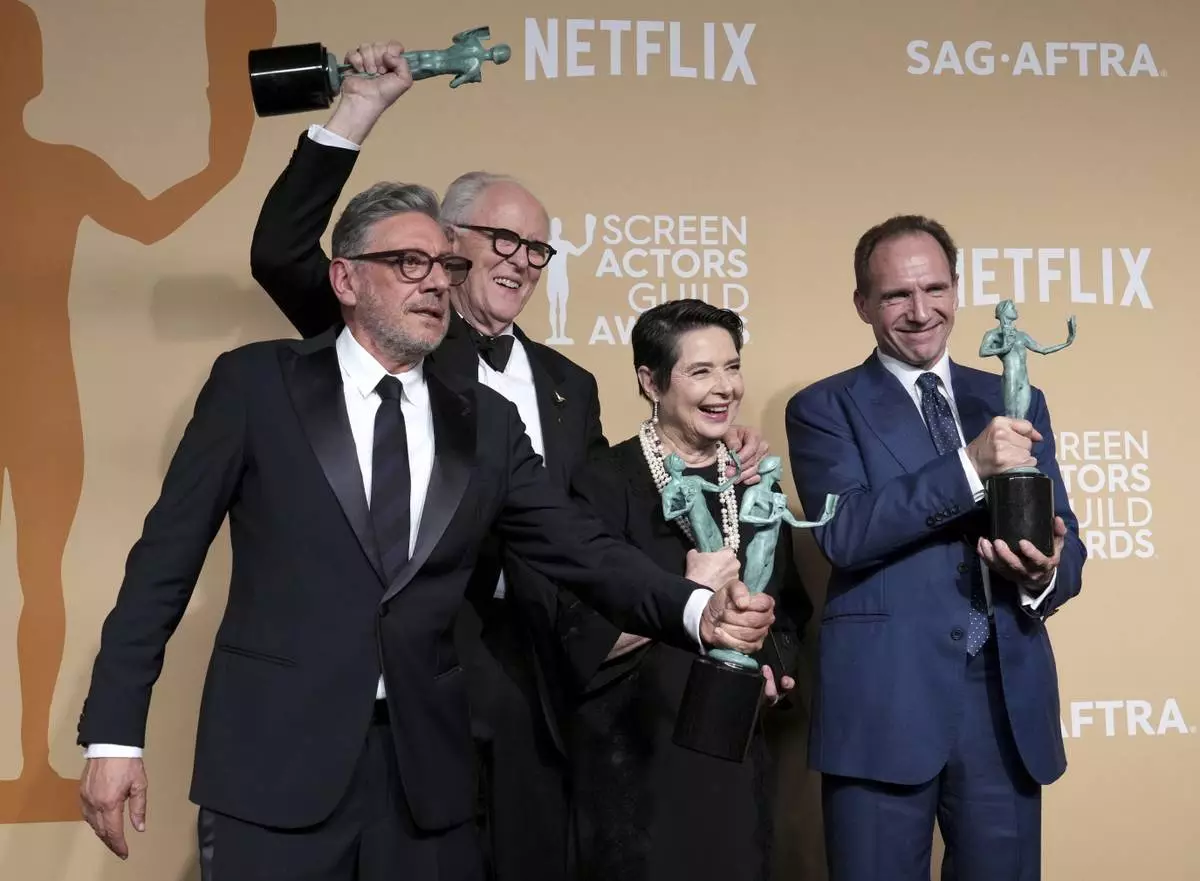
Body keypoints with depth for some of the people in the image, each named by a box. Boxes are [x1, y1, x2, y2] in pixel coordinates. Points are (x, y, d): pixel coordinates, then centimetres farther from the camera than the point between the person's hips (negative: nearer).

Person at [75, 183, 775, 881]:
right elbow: (167, 555, -1)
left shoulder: (486, 421, 7)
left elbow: (581, 550, 2)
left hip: (426, 768, 3)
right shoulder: (256, 383, -1)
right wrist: (114, 731, -4)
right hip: (274, 760, -3)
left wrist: (699, 610, -16)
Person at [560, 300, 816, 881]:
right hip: (634, 757, -5)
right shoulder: (605, 484, -11)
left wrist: (775, 671, -3)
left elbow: (788, 610, 15)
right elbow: (583, 641, -16)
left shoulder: (752, 483, 7)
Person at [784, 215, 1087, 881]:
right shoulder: (824, 408, 1)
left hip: (1009, 702, 4)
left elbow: (1066, 542, 10)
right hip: (883, 705, -3)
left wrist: (1044, 572, -13)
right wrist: (970, 467, -24)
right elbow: (843, 532, -14)